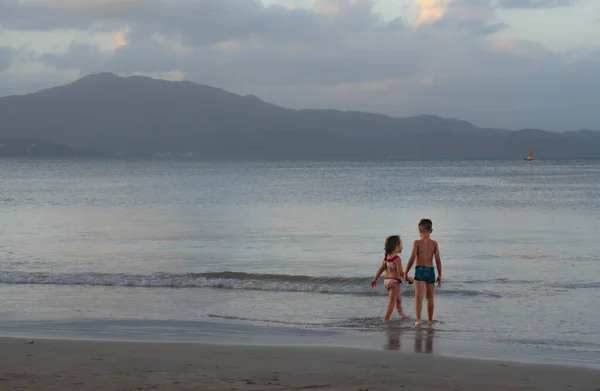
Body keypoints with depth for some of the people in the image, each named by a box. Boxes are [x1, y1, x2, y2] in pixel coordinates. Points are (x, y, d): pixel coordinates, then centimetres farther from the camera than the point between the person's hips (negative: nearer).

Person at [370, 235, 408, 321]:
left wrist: (375, 279, 17)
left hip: (386, 280, 9)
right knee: (391, 301, -6)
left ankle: (401, 314, 42)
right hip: (394, 281, -9)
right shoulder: (397, 259, -17)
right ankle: (386, 319, -12)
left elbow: (381, 269, 11)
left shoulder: (386, 257, 7)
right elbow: (400, 272, -20)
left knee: (398, 298, 27)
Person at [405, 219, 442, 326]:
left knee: (418, 296, -6)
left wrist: (406, 272, 1)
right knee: (430, 297, 16)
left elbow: (412, 258, -8)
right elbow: (438, 260, 1)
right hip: (431, 270, 3)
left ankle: (418, 319, -18)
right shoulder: (434, 243, 2)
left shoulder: (417, 243, -5)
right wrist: (439, 275, 8)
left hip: (420, 270, -3)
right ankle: (430, 320, 25)